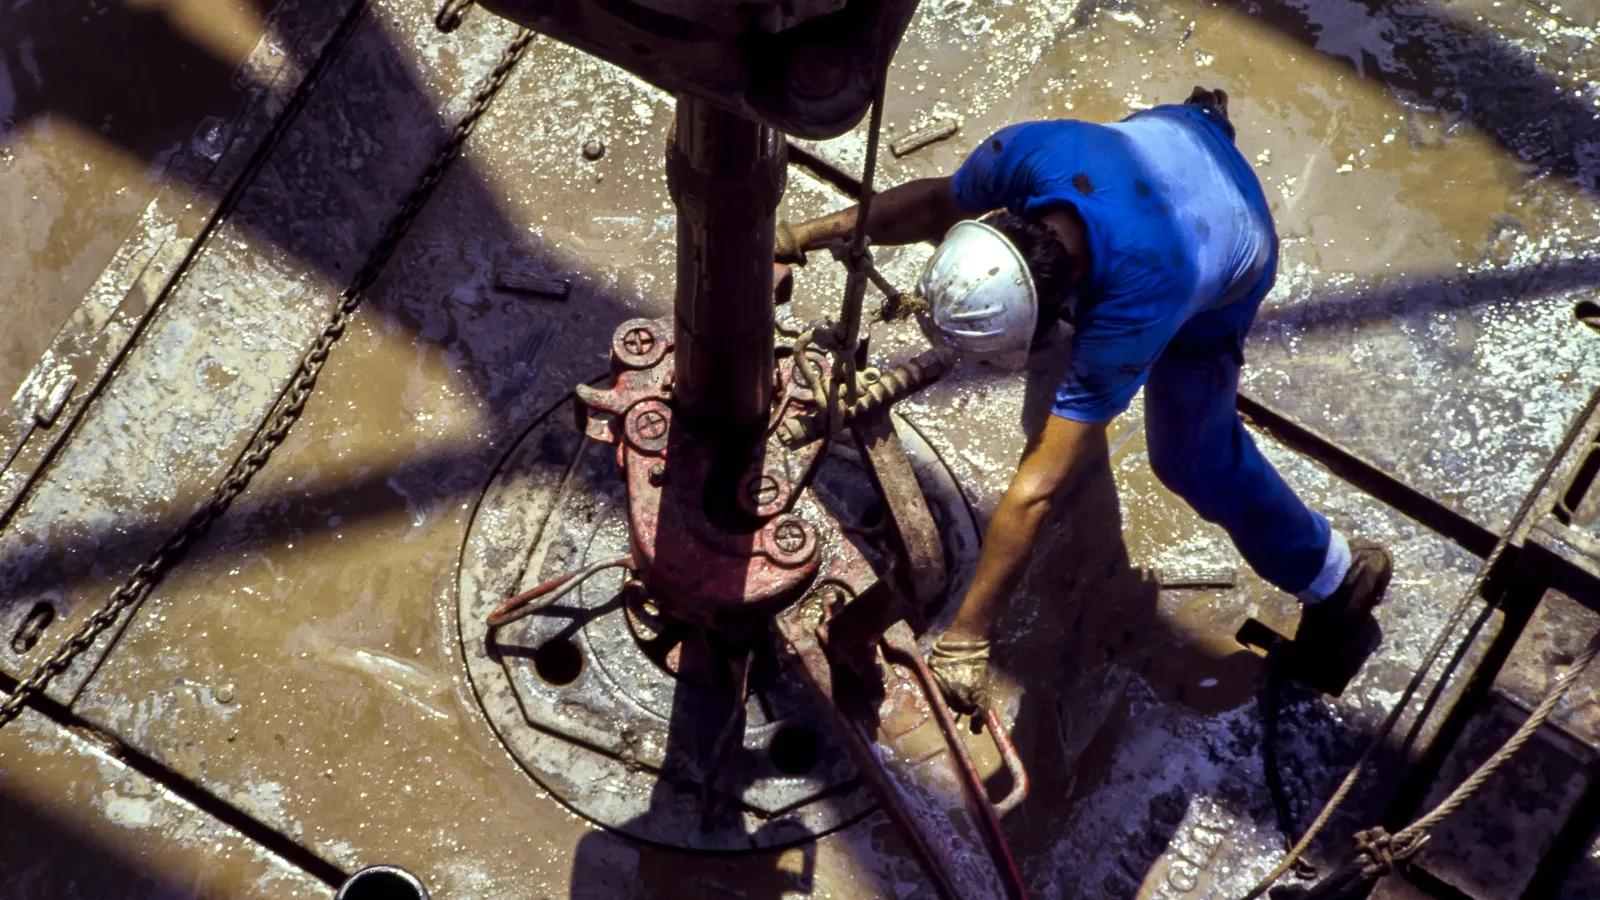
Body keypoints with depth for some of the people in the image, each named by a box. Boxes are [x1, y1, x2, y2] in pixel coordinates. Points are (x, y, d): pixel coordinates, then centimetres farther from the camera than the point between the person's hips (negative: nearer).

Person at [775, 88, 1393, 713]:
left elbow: (1037, 489, -46)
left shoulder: (1135, 309, -49)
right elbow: (942, 202, -14)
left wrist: (967, 635, -41)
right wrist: (807, 235, -19)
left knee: (1191, 455, -1)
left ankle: (1334, 575, 22)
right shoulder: (1027, 152, -40)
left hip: (1224, 279, -5)